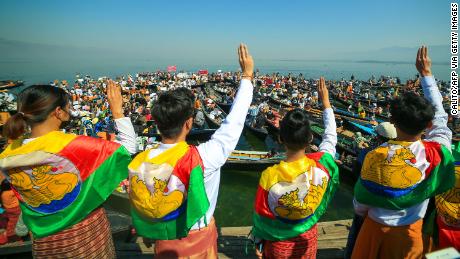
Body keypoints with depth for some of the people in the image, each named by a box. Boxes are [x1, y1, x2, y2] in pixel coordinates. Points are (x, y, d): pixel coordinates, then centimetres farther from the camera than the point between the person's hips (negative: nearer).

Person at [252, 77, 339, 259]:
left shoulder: (269, 176, -31)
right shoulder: (321, 165, -26)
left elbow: (260, 216, -17)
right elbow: (331, 137, -4)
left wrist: (258, 242, 3)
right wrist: (325, 101, 7)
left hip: (278, 244, -2)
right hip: (308, 240, 3)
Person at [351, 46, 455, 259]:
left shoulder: (374, 157, -25)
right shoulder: (434, 153, -22)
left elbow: (361, 201, -12)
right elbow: (440, 117, -2)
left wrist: (363, 213, 12)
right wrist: (426, 74, 5)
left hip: (376, 227, -2)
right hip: (409, 232, 2)